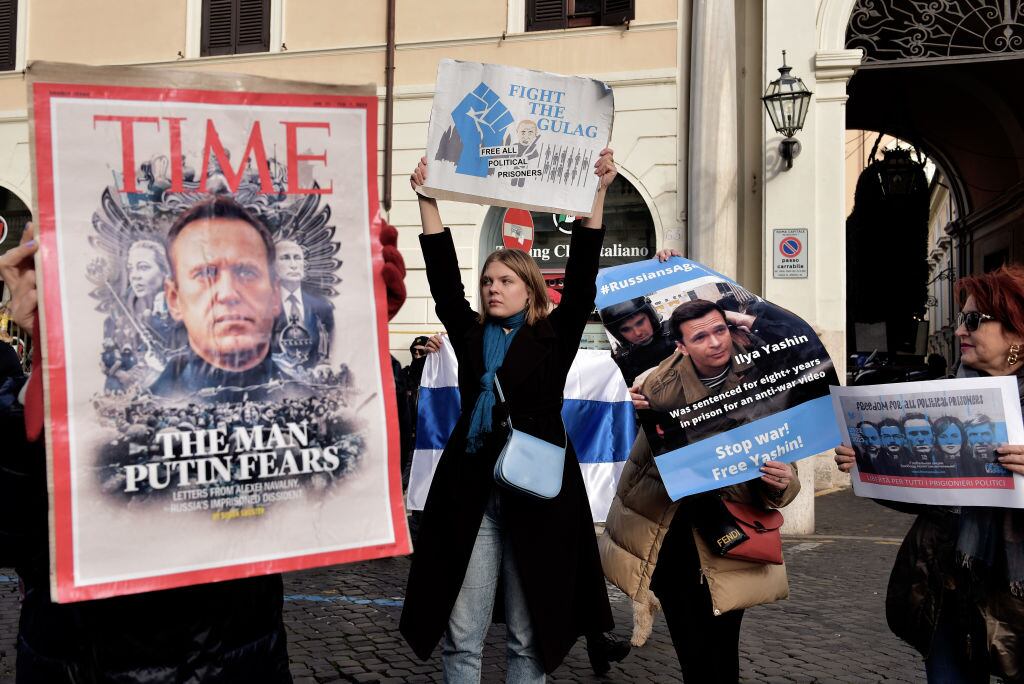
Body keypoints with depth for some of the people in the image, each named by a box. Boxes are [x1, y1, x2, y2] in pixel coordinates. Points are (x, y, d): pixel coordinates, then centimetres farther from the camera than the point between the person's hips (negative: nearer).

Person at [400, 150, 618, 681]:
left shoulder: (554, 337, 4)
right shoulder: (471, 335, 11)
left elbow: (581, 277, -3)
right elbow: (443, 279, 7)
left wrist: (598, 193, -9)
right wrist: (428, 199, 2)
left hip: (537, 493, -2)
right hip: (471, 491, 2)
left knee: (530, 634, 6)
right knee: (461, 636, 3)